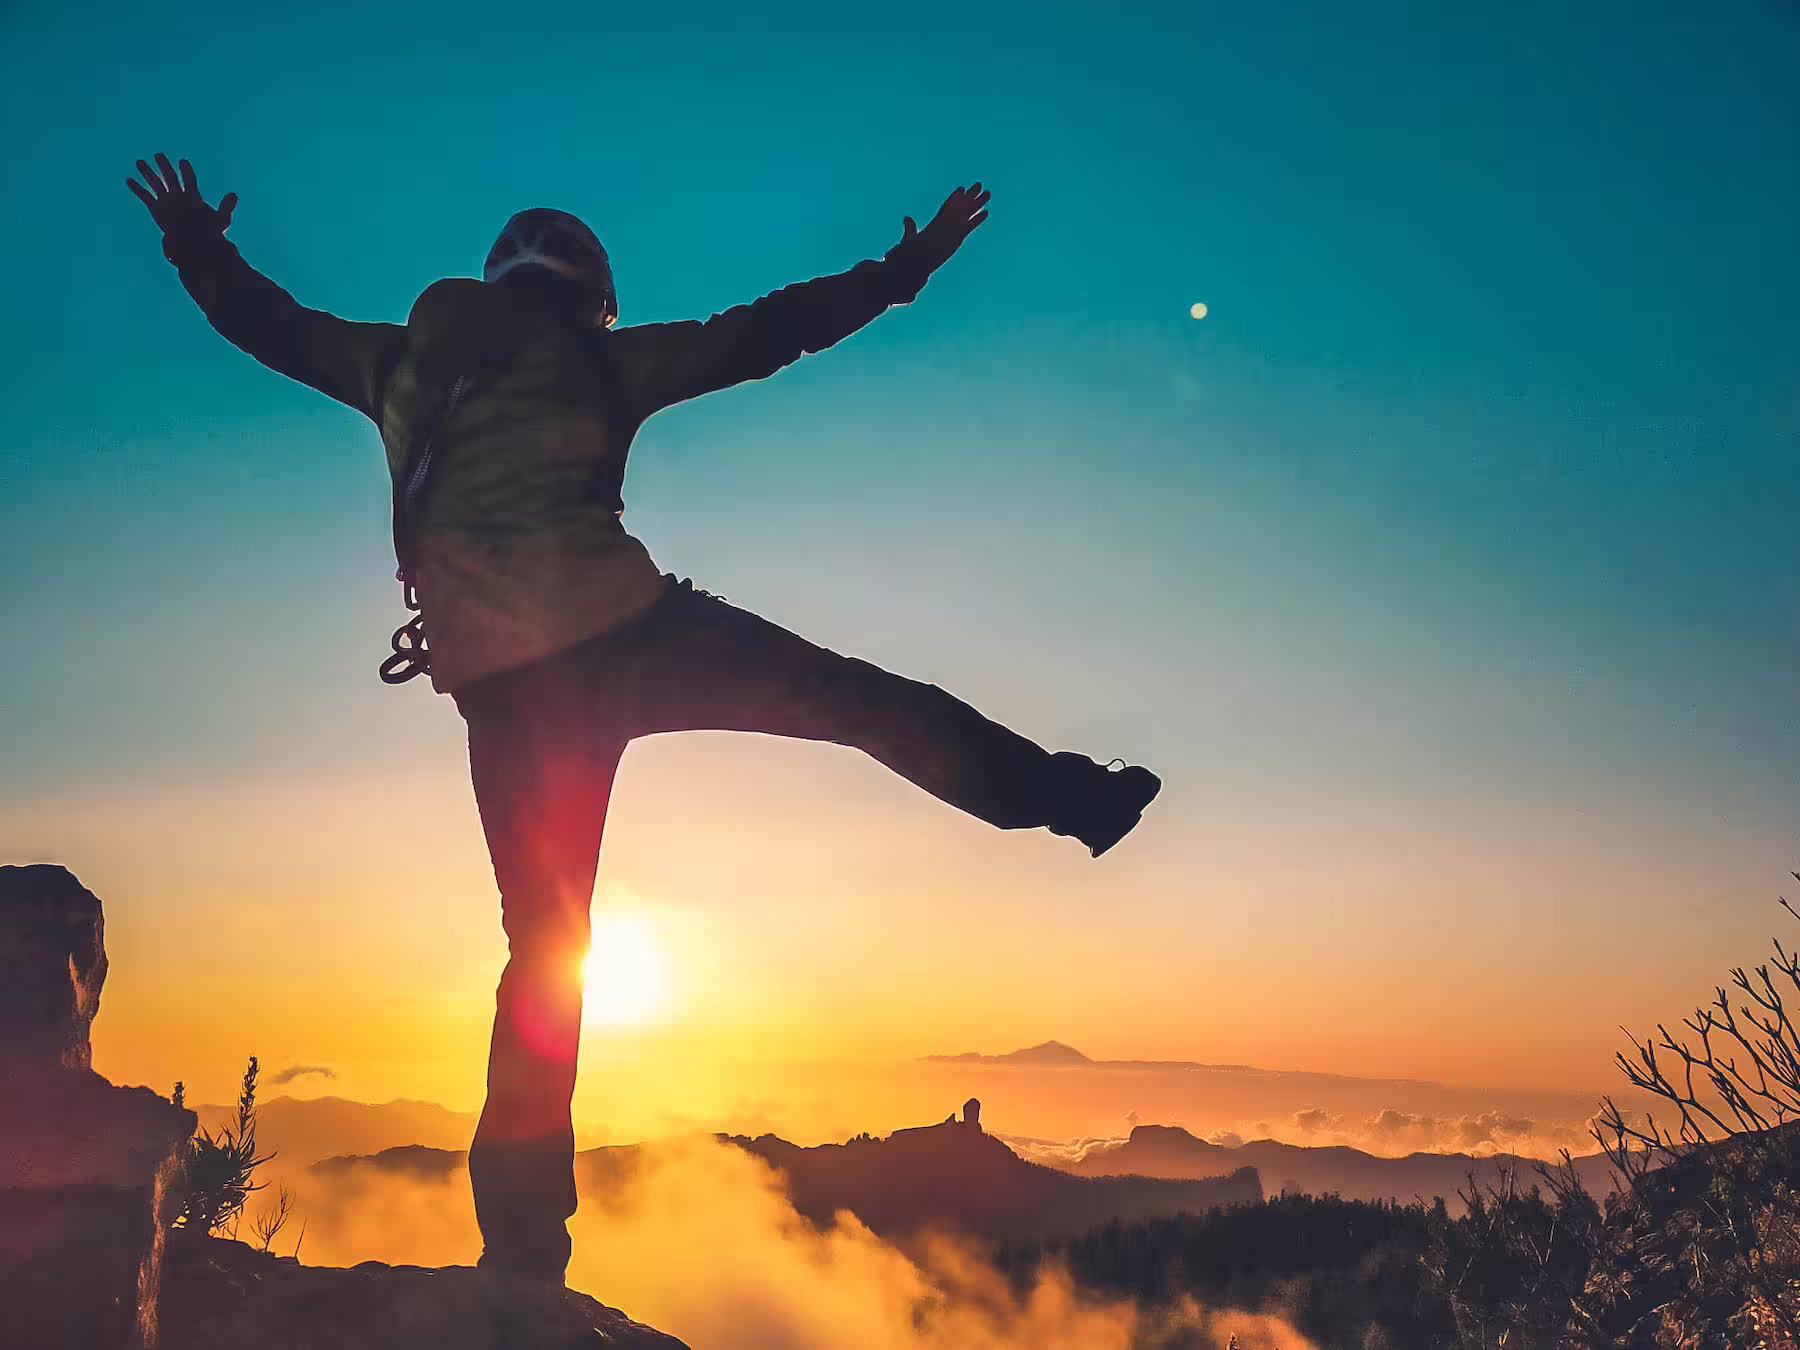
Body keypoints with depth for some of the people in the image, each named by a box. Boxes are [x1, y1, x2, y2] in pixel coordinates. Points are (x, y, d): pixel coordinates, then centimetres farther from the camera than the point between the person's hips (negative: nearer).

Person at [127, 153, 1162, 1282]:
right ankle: (1060, 794, -1)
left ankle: (524, 1228, 10)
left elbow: (279, 329, 31)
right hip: (620, 630, -4)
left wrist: (202, 255, 50)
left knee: (546, 941, 9)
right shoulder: (593, 353, 9)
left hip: (497, 682, 4)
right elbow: (760, 333, 8)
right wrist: (901, 271, 16)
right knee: (848, 698, 7)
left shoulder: (408, 355, 19)